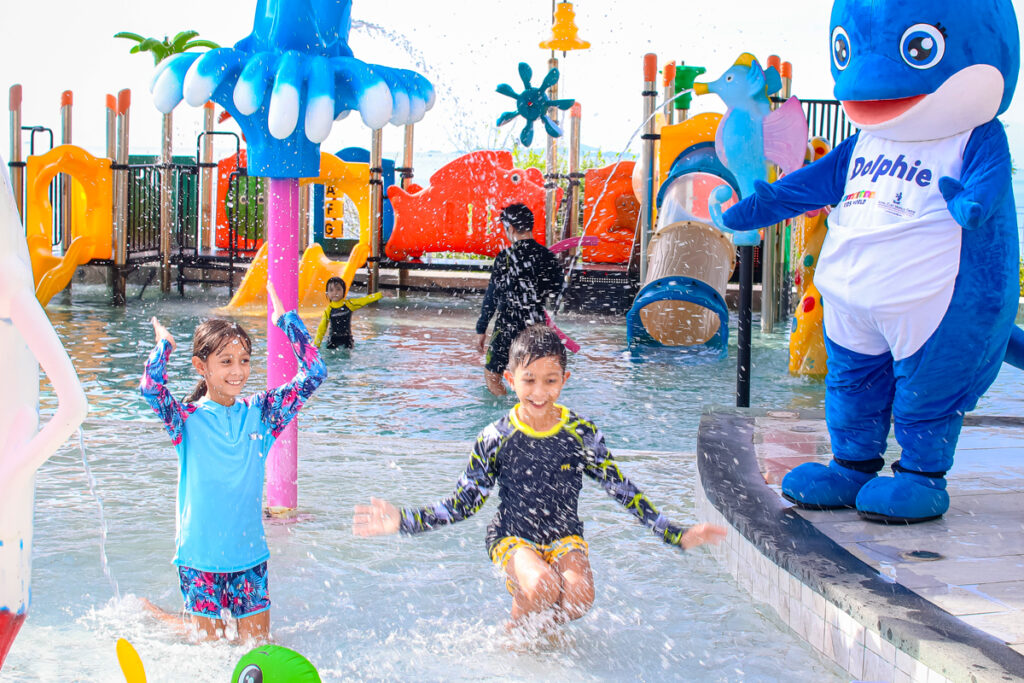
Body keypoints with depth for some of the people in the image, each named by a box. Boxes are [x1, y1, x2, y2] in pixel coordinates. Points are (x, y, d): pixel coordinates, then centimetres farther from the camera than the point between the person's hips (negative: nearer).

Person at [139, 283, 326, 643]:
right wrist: (164, 345, -13)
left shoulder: (261, 413, 0)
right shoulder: (187, 419, -8)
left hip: (249, 554, 3)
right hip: (200, 556, -3)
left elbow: (314, 373, -5)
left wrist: (285, 319, -4)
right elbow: (151, 388, -29)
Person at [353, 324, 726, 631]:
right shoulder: (495, 438, -9)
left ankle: (545, 630, 5)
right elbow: (463, 503, -5)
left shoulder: (582, 434, -7)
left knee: (578, 595, -29)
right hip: (512, 537, -2)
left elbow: (623, 491, -1)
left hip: (565, 535, 2)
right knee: (541, 588, -33)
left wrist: (677, 535, -8)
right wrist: (403, 520, -19)